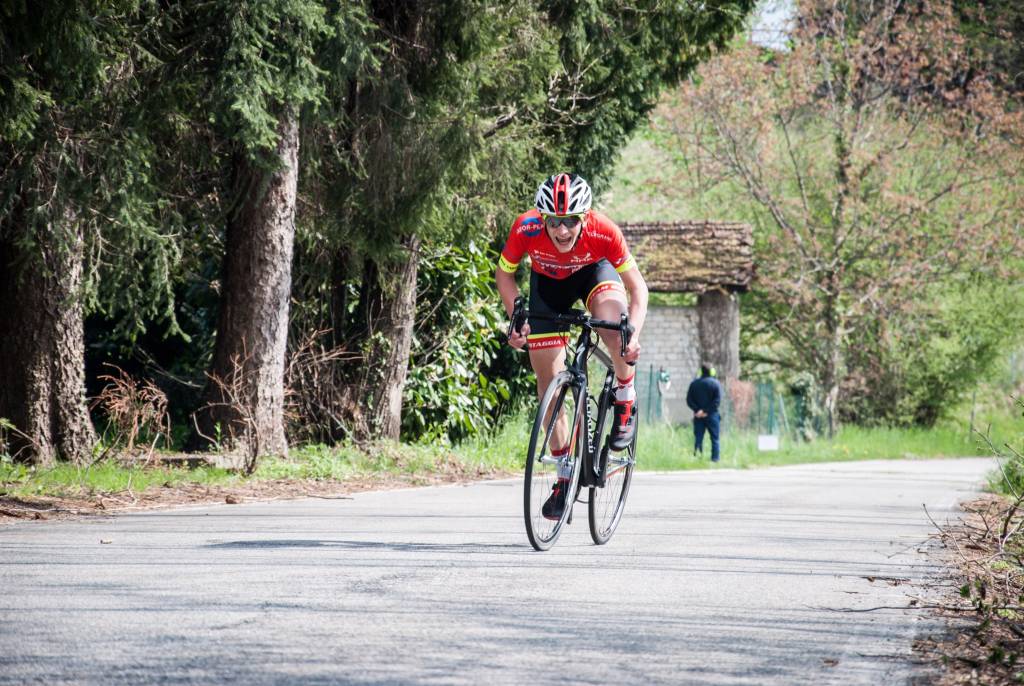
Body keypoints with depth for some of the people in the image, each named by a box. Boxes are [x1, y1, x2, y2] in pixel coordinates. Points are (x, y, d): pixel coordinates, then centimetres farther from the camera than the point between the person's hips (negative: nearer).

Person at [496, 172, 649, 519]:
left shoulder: (604, 232, -36)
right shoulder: (526, 229, -34)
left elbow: (637, 287, -24)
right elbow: (504, 272, -12)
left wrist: (634, 336, -38)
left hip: (594, 271, -2)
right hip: (548, 282, 2)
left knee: (613, 324, -36)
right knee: (549, 381, -3)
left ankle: (626, 399, -7)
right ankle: (565, 474, 11)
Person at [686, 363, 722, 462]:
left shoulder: (694, 384, 5)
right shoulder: (715, 383, -5)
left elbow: (689, 401, 0)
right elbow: (717, 401, -13)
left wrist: (697, 410, -8)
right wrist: (706, 411, -13)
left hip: (698, 416, 3)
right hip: (711, 416, -3)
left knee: (698, 439, 5)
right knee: (714, 439, 4)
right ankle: (715, 459, 0)